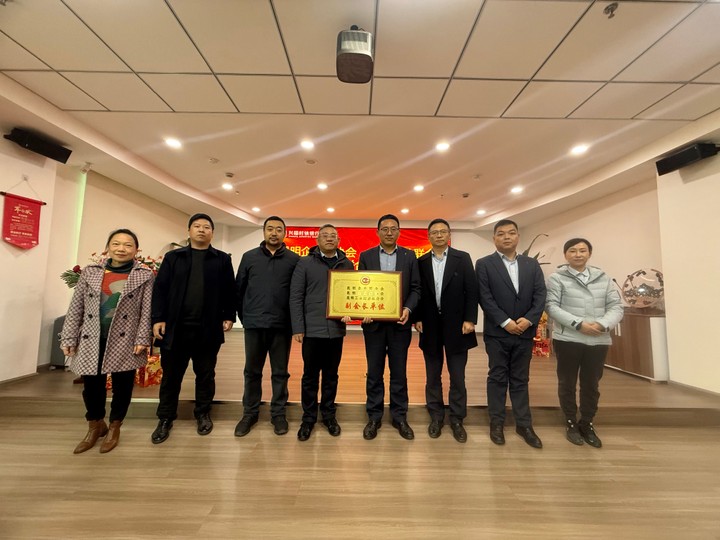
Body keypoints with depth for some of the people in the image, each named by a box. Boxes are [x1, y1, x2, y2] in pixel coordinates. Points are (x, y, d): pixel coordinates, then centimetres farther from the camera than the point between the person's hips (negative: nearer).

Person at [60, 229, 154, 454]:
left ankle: (114, 427, 32)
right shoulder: (90, 272, 6)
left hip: (124, 341, -2)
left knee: (122, 385, 8)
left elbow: (147, 311, -6)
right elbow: (75, 308, 8)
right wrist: (68, 338, 4)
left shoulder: (145, 275, -3)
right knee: (91, 385, 13)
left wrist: (142, 340, -11)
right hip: (91, 341, 3)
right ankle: (96, 425, 38)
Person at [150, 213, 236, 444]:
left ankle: (203, 414, 29)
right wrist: (158, 318, -3)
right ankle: (165, 419, 28)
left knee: (205, 374, 12)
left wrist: (228, 316, -3)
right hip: (175, 327, 1)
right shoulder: (173, 257, 8)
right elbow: (160, 289, 4)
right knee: (171, 375, 12)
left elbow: (230, 291, 4)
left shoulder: (222, 260, 6)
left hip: (208, 329, -1)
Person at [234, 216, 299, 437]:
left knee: (280, 373, 10)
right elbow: (239, 289, 8)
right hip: (254, 324, 2)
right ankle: (249, 413, 30)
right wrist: (243, 316, 7)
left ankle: (278, 414, 26)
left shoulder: (294, 259, 0)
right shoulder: (249, 257, 5)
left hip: (282, 326, -1)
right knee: (252, 372, 13)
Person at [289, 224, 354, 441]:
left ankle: (329, 415, 31)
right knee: (310, 376, 10)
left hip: (336, 329, 2)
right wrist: (297, 328, -9)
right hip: (312, 329, -2)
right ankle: (308, 418, 26)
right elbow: (295, 297, -4)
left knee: (331, 376, 14)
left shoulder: (347, 264, 7)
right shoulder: (305, 263, 0)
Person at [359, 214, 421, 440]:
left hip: (400, 323, 0)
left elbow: (415, 288, 2)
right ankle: (374, 417, 26)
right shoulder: (366, 256, 4)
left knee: (399, 372, 11)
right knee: (374, 372, 10)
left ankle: (399, 417, 27)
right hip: (374, 322, 0)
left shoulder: (409, 256, 5)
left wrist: (408, 309, -14)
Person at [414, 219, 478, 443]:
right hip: (430, 326, 2)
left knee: (457, 377, 8)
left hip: (456, 326, -1)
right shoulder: (421, 262, 4)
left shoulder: (463, 258, 1)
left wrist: (470, 319, -9)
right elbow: (417, 293, 4)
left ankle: (457, 420, 24)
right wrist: (417, 319, -3)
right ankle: (436, 417, 27)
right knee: (433, 376, 12)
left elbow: (472, 291, -3)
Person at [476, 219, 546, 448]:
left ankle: (524, 424, 25)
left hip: (525, 332, 3)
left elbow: (540, 295, 2)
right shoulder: (484, 264, -2)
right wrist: (505, 322, -16)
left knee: (521, 380, 13)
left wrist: (529, 319, -13)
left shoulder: (532, 264, 9)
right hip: (497, 333, -3)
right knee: (497, 378, 8)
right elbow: (485, 298, -10)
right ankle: (497, 423, 20)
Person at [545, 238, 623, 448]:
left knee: (592, 384, 13)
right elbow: (551, 306, -10)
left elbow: (616, 306, 4)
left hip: (598, 340, 3)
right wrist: (578, 324, -19)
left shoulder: (603, 278, 10)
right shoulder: (557, 278, -1)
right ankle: (571, 424, 24)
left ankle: (587, 424, 31)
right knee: (567, 383, 8)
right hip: (567, 339, -3)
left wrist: (603, 324, -15)